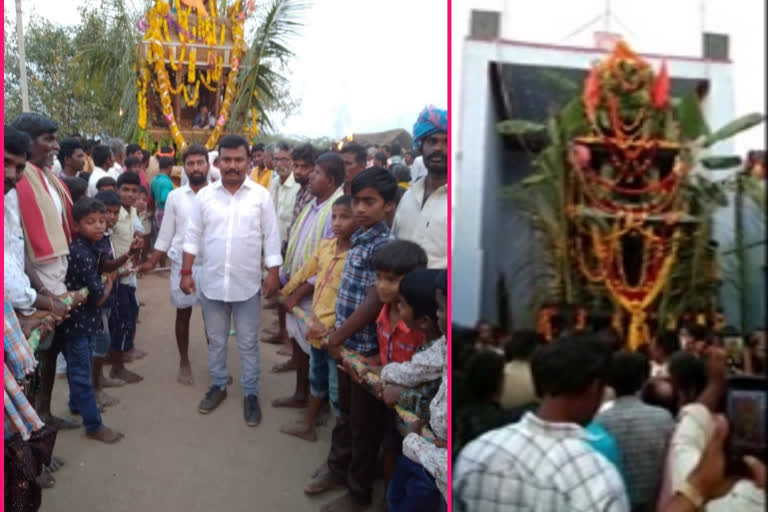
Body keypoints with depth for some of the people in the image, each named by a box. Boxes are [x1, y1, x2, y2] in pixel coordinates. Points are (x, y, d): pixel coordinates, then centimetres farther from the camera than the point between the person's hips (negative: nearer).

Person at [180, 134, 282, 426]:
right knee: (215, 340, 17)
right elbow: (193, 236, 4)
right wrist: (186, 272, 0)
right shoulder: (205, 195, 0)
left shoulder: (261, 196, -5)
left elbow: (271, 238, -3)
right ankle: (218, 386, 34)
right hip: (211, 283, 2)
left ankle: (251, 393, 23)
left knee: (248, 343, 9)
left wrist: (273, 274, -6)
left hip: (247, 284, -2)